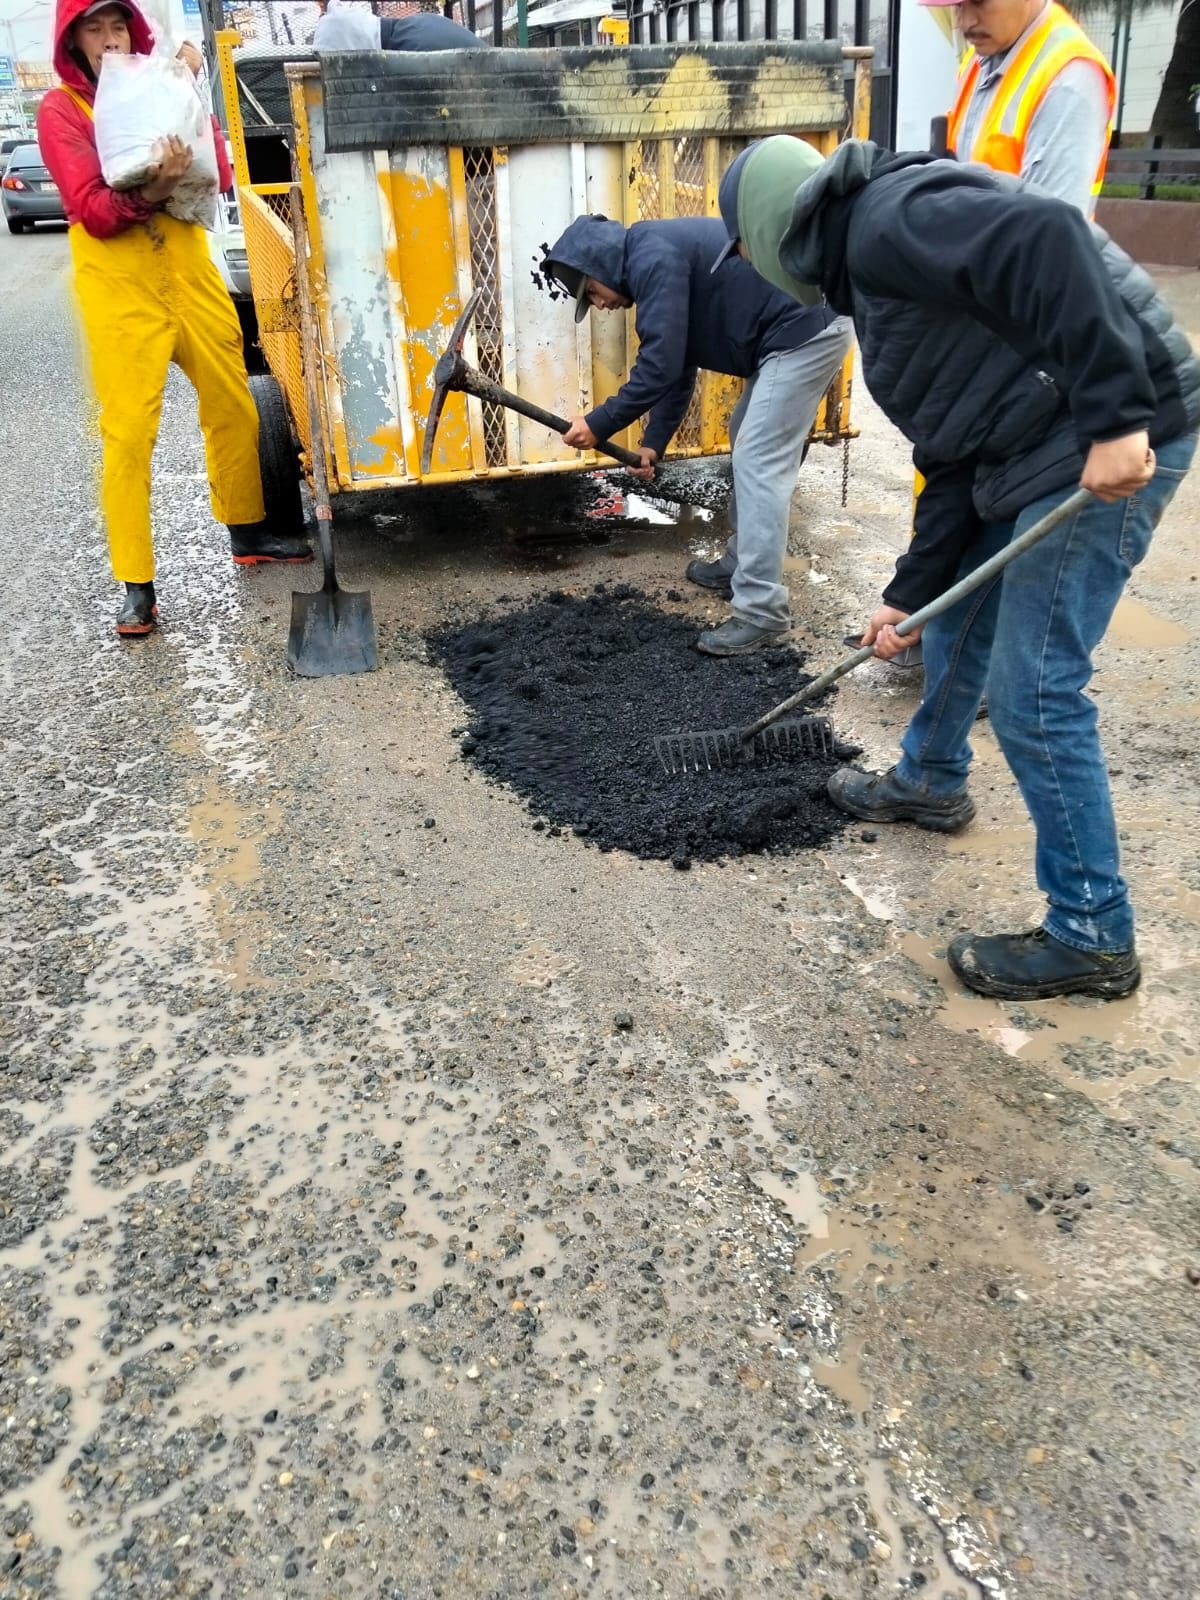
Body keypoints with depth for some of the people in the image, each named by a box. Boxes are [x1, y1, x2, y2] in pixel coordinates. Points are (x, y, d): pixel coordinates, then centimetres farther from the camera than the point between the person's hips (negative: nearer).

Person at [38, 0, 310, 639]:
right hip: (119, 285, -4)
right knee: (129, 433, -9)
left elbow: (220, 177, 3)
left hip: (189, 268, 5)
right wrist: (149, 192, -28)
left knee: (233, 406, 9)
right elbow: (91, 211, -11)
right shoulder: (60, 110, 1)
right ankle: (137, 585, -4)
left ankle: (247, 532, 29)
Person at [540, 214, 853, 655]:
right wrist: (654, 440, 24)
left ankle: (761, 614, -12)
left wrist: (599, 424, -11)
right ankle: (741, 564, 33)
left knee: (760, 463, -12)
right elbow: (678, 364, 25)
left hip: (807, 330, -11)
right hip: (800, 331, 11)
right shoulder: (658, 259, 19)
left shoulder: (652, 259, -14)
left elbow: (660, 364, -19)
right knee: (747, 442, 20)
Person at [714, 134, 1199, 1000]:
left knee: (1033, 693, -6)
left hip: (1114, 444, -10)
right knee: (957, 612, 25)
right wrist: (907, 592, 16)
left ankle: (1093, 936, 7)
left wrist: (1112, 417, -30)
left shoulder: (885, 223, -12)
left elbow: (1044, 242, -29)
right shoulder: (869, 270, 19)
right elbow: (951, 454, 17)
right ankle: (929, 781, 48)